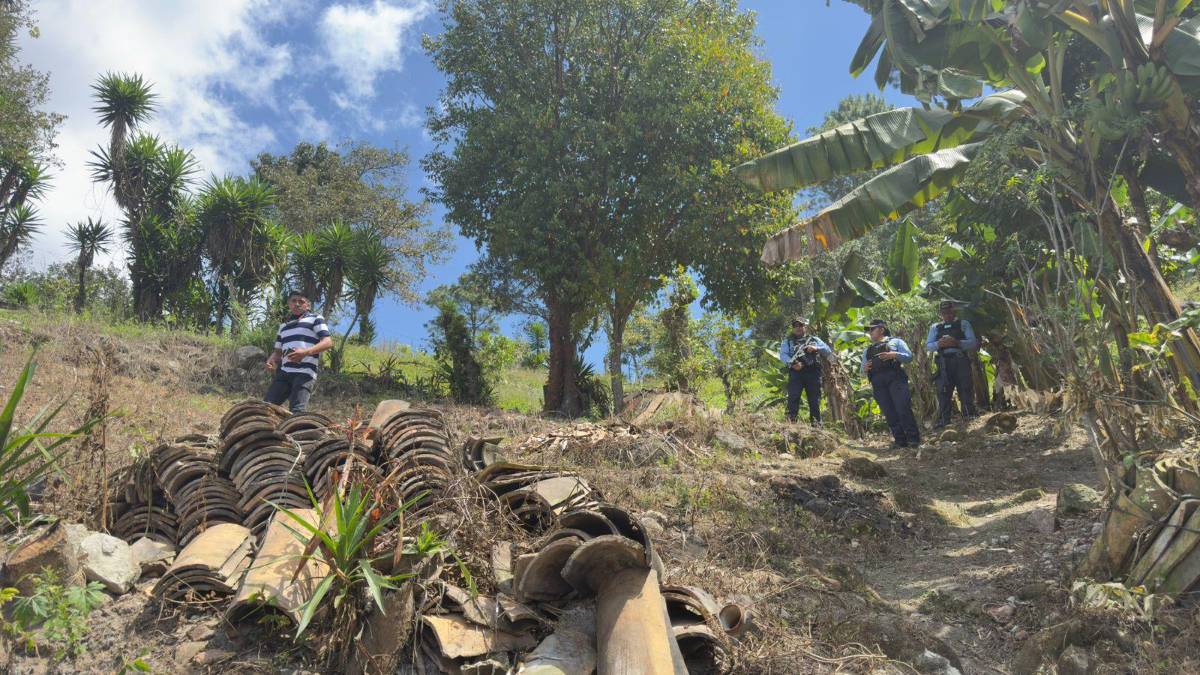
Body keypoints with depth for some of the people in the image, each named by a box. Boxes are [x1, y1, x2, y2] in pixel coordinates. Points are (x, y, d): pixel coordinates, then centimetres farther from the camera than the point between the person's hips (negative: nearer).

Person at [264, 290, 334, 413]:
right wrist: (270, 361, 5)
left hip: (305, 372, -6)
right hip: (284, 372, 6)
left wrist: (305, 352, -20)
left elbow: (328, 342, -4)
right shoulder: (283, 325, 27)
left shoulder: (315, 319, 8)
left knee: (297, 411, -18)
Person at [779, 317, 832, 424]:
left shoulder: (814, 339, 23)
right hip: (796, 371, -1)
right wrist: (792, 363, -19)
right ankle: (790, 422, -17)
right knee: (793, 397, -14)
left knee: (815, 400, 0)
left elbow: (828, 351, 15)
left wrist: (817, 348, -6)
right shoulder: (788, 341, 18)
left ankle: (816, 423, 3)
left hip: (813, 373, 2)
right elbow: (783, 355, 1)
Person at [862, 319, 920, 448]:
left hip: (895, 378, -4)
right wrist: (865, 369, -2)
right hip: (877, 383, 4)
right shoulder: (868, 350, 28)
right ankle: (900, 441, -2)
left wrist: (894, 355, -13)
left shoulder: (895, 341, 16)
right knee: (889, 413, -3)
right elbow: (863, 369, 22)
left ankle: (913, 439, -12)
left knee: (903, 409, -14)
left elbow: (909, 356, 4)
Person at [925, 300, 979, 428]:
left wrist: (957, 342, -17)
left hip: (961, 361, -2)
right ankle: (943, 420, -7)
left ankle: (969, 417, 1)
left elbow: (973, 343, 1)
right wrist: (939, 344, -12)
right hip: (944, 363, 2)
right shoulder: (935, 327, 19)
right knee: (943, 392, -5)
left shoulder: (963, 324, 12)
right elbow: (928, 346, 10)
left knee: (965, 390, -3)